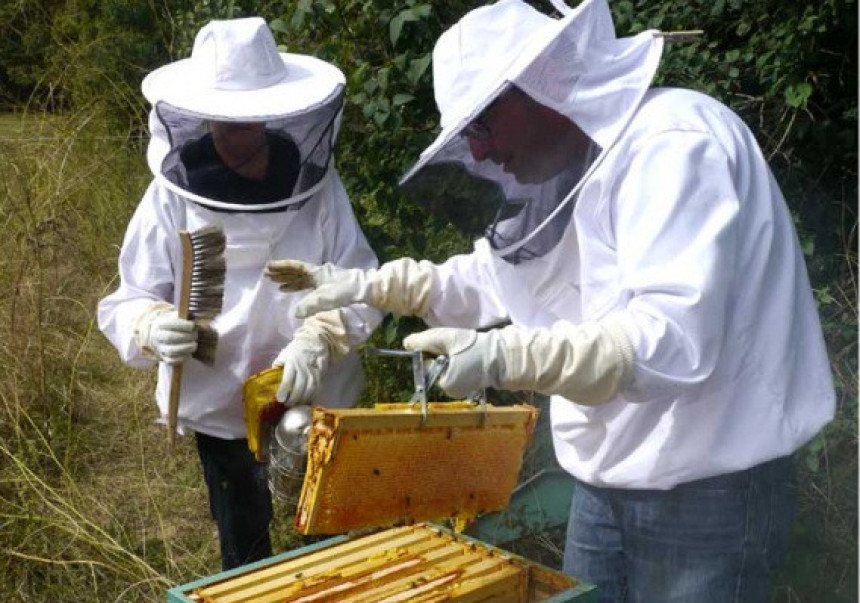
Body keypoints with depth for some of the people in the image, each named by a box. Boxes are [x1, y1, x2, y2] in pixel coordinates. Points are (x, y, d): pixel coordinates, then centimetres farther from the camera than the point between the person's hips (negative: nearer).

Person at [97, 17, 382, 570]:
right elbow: (128, 303, -9)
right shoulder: (174, 194, -14)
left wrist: (318, 339, -27)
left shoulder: (317, 185, -12)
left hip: (321, 404, 1)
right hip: (221, 409, 0)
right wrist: (155, 328, -30)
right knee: (245, 556, 20)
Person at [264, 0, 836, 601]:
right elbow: (490, 277, 23)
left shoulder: (673, 145, -22)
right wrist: (371, 284, 13)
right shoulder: (568, 170, 9)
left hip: (709, 490, -9)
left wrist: (505, 356, -39)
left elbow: (676, 341, -32)